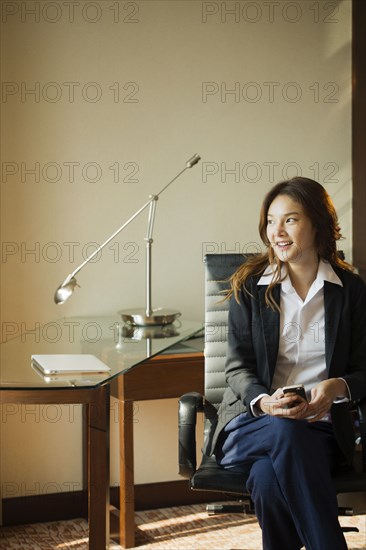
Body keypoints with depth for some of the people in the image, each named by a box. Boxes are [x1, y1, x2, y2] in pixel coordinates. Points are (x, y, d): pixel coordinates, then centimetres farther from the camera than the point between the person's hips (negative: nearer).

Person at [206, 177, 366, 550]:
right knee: (286, 433, -37)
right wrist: (263, 401, -20)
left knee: (269, 478, -34)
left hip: (322, 428, 0)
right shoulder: (249, 288, 6)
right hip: (251, 424, 1)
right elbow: (237, 366, 2)